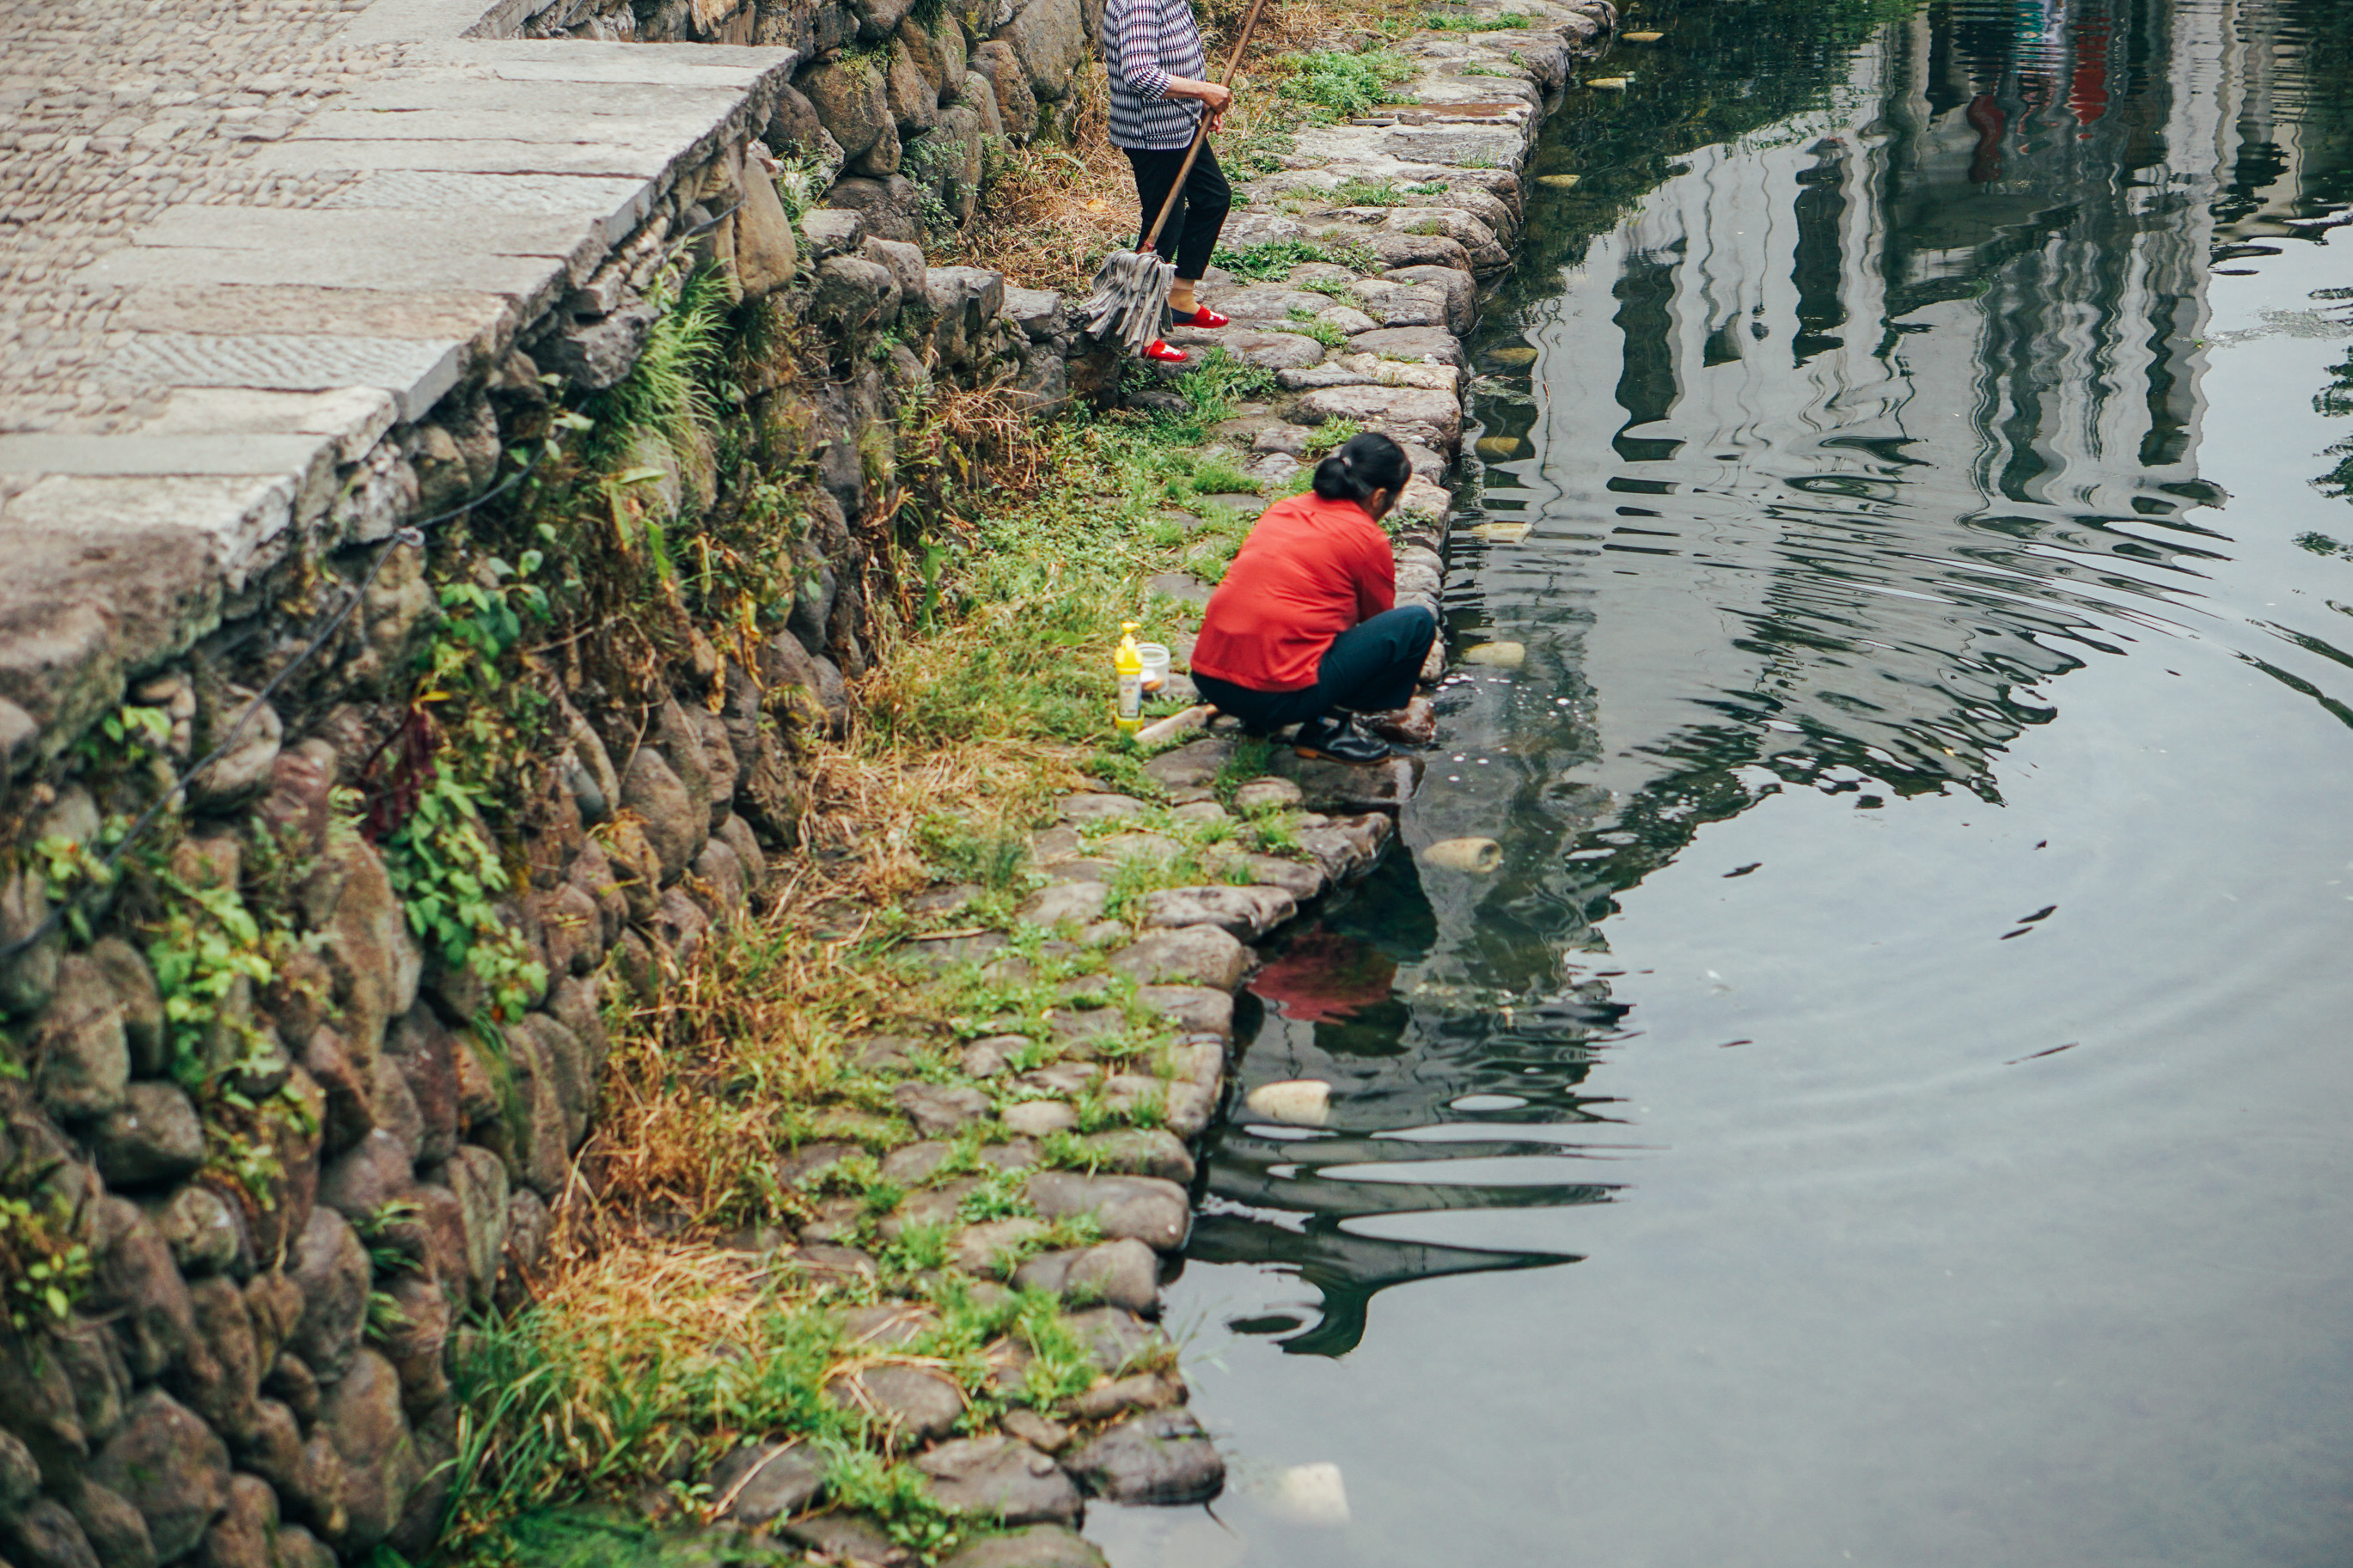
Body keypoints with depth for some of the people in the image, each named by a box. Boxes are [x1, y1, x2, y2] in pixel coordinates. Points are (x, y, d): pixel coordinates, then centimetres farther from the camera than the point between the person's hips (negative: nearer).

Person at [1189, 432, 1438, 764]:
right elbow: (1377, 623, 18)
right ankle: (1328, 725, 2)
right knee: (1418, 623, 1)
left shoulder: (1283, 511, 19)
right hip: (1279, 696, -7)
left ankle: (1259, 719, 17)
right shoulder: (1367, 540, 0)